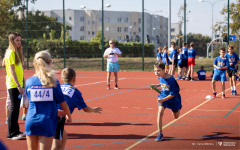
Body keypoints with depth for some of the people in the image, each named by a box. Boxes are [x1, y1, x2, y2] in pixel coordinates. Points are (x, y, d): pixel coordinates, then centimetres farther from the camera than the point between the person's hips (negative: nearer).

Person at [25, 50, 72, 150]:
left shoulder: (29, 82, 2)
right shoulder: (53, 81, -5)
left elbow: (31, 101, 11)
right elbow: (62, 102, -1)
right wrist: (69, 116, 18)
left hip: (31, 120, 2)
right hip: (47, 121, -2)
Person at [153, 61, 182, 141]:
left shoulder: (171, 79, -31)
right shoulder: (160, 77, -12)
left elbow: (173, 94, -26)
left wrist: (163, 100, -32)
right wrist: (157, 85, -1)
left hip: (173, 98, -3)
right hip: (163, 96, 3)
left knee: (176, 116, 16)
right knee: (160, 112, -22)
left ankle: (178, 108, 55)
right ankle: (160, 134, -16)